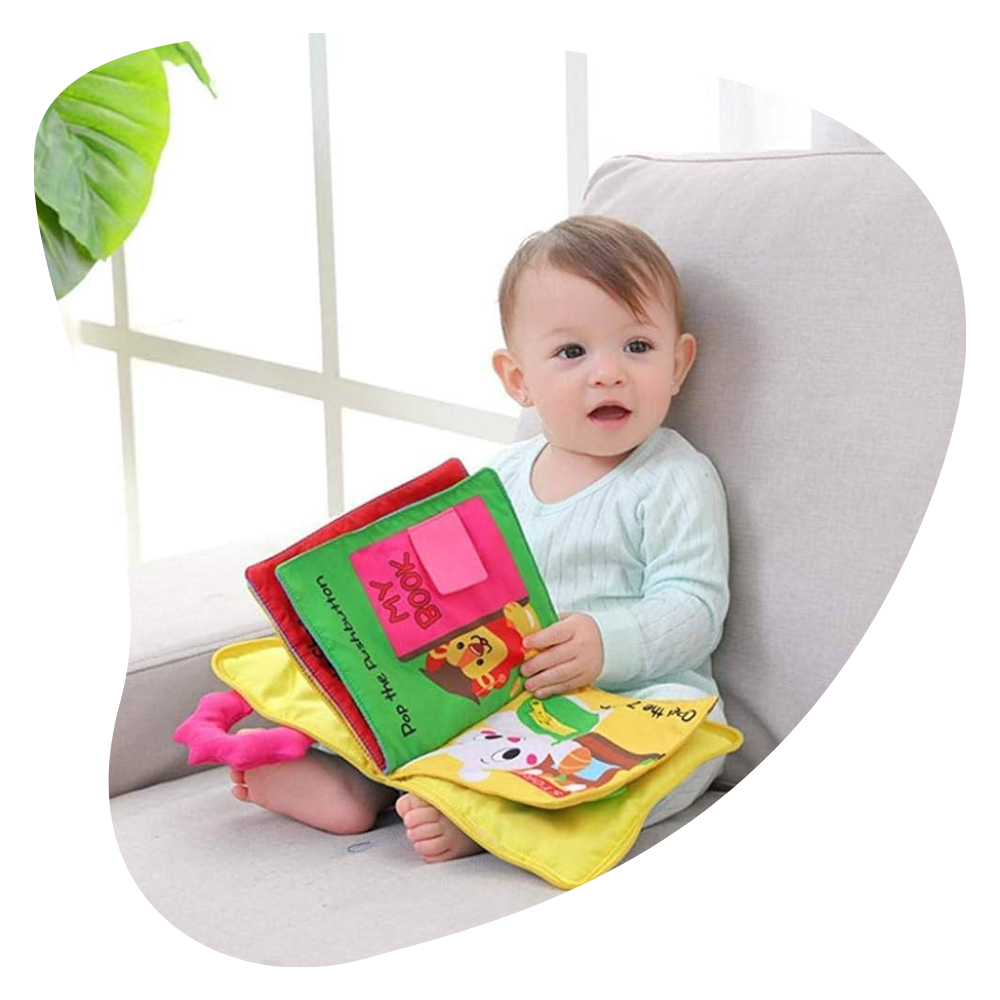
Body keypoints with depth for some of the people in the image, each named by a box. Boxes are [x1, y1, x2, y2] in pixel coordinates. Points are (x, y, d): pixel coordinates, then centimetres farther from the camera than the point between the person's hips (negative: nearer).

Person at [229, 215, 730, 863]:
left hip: (626, 699, -6)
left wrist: (604, 645, -31)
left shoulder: (676, 483, -6)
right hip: (498, 693, 6)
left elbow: (694, 607, -15)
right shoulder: (502, 475, 11)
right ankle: (352, 780, -22)